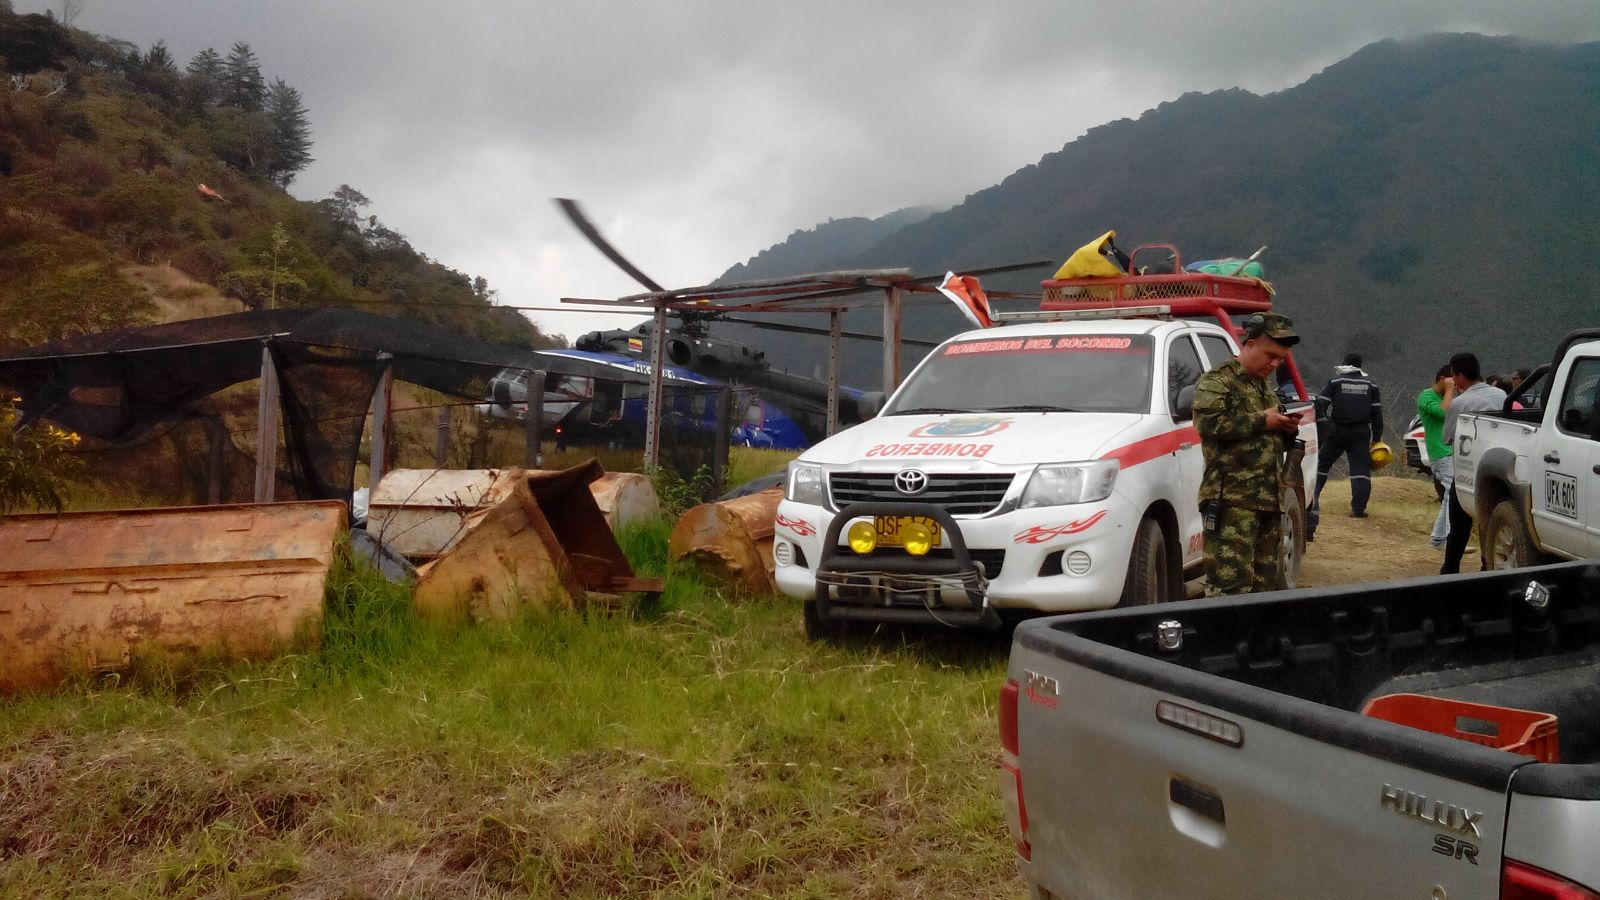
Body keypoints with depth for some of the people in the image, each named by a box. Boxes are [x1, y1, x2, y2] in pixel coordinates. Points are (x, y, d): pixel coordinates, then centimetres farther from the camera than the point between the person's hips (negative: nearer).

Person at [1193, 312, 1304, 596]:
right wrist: (1261, 421, -13)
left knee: (1268, 581, 10)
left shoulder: (1266, 388, 25)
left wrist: (1288, 429, 12)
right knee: (1231, 581, -15)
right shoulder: (1216, 381, -2)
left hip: (1270, 499, 9)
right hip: (1232, 501, -9)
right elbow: (1207, 422, -21)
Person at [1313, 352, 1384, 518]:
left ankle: (1312, 498, 14)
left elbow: (1321, 405, -6)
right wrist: (1376, 438, 13)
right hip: (1362, 433, 1)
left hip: (1338, 431, -1)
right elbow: (1377, 413, 9)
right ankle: (1358, 508, -7)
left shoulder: (1335, 381, 1)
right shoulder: (1370, 385, 10)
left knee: (1323, 462, 12)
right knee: (1361, 468, 1)